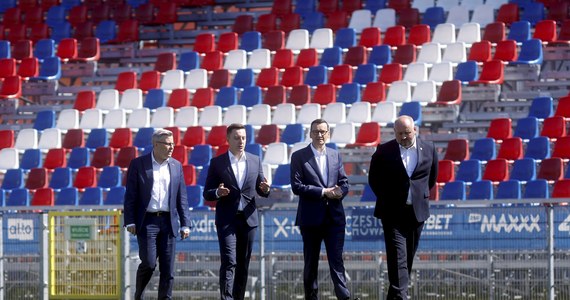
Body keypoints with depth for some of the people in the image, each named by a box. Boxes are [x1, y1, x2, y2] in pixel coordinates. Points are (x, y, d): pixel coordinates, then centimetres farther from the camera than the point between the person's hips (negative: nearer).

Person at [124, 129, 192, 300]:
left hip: (168, 222, 4)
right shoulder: (138, 164, 0)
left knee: (168, 268, 1)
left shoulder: (176, 166, 10)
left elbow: (182, 197, 11)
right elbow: (130, 196, -1)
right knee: (149, 263, -7)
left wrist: (185, 224, 5)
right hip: (147, 221, -3)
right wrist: (130, 221, -8)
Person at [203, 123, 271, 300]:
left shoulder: (255, 161, 9)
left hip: (248, 219, 3)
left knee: (243, 264, 7)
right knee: (229, 262, -13)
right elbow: (207, 193, 2)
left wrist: (265, 189, -10)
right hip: (227, 219, -3)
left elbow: (260, 190, 14)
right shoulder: (217, 163, 0)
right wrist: (217, 193, -20)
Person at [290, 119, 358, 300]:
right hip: (311, 217, -2)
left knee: (337, 260, -4)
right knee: (311, 263, 7)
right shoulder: (299, 156, -1)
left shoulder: (335, 155, 12)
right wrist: (323, 192, -15)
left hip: (334, 216, 2)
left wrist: (340, 192, -13)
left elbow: (344, 183, 12)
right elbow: (296, 186, -9)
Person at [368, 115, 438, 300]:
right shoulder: (384, 151, -5)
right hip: (393, 213, -3)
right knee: (398, 258, -11)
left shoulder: (428, 149, 2)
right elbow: (374, 179, 7)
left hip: (417, 211, 3)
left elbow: (432, 176, 18)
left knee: (408, 257, 10)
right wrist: (387, 198, 8)